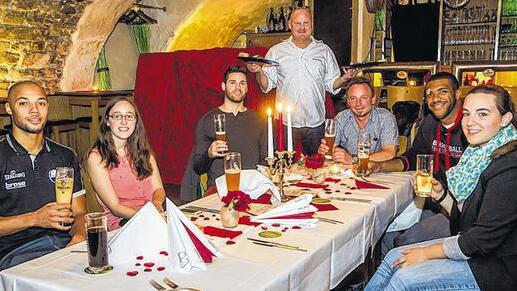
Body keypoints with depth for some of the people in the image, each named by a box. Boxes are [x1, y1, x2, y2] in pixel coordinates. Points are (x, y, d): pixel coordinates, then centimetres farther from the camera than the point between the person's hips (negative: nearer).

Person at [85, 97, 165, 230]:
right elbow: (115, 207, -8)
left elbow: (158, 189, 10)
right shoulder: (96, 157, -4)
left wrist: (157, 203, -15)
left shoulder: (143, 151, 15)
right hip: (121, 223, -5)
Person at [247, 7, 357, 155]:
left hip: (316, 123, 1)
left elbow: (332, 84, 11)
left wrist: (344, 78, -9)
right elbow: (266, 86, 5)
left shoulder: (324, 51, 8)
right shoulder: (276, 51, 5)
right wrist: (259, 71, -14)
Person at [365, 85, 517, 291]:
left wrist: (427, 253, -14)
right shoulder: (481, 155, 6)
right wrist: (440, 195, -7)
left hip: (500, 266, -8)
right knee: (394, 258, 4)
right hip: (474, 248, 9)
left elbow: (485, 238, -24)